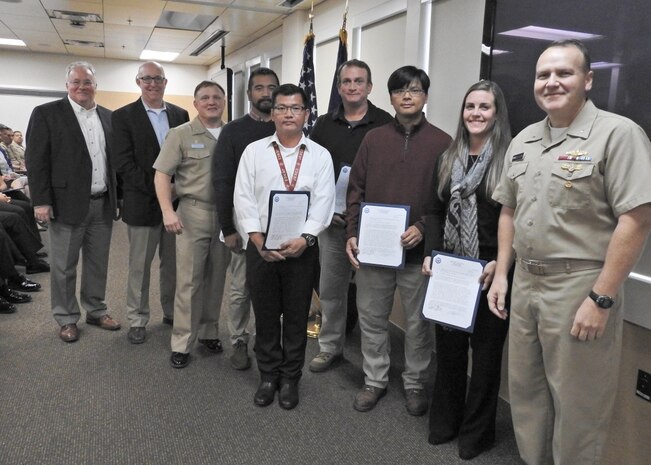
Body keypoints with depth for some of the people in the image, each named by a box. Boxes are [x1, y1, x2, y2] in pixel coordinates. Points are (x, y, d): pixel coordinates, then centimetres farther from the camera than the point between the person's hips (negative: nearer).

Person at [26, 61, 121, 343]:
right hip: (68, 204, -4)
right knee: (64, 266, 7)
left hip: (103, 204, 4)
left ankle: (96, 311, 28)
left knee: (98, 263, 13)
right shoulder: (46, 114, -4)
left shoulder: (108, 116, 11)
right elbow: (36, 160, -7)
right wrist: (41, 201, -13)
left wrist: (117, 196, 9)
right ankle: (66, 319, 21)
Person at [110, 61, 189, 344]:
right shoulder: (124, 116, -2)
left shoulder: (180, 114, 9)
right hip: (142, 203, -3)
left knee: (173, 263, 13)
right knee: (139, 265, 6)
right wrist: (156, 188, -17)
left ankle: (172, 312, 28)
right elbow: (122, 162, -10)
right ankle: (137, 320, 20)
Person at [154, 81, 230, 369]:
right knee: (189, 280, 1)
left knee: (216, 278, 12)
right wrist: (168, 211, -17)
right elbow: (162, 174, -5)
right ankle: (182, 343, 11)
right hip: (193, 213, -3)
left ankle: (208, 332, 27)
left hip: (226, 215, 3)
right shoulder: (181, 134, 0)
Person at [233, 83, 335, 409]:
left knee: (296, 317, 10)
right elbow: (243, 199, -2)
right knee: (265, 315, 11)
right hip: (260, 247, 1)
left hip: (302, 248, 0)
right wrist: (258, 240, -12)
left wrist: (304, 238, -18)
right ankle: (268, 376, 29)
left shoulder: (320, 156, 3)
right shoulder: (254, 151, 4)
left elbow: (323, 203, -4)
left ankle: (290, 378, 27)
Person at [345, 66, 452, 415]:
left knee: (418, 323, 10)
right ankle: (375, 380, 31)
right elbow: (356, 190, 7)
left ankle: (415, 384, 30)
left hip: (418, 251, -2)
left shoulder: (442, 143, 0)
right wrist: (352, 234, -3)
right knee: (372, 319, 13)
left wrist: (423, 227, -15)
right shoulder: (373, 139, 8)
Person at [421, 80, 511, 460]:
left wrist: (500, 263, -18)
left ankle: (477, 431, 29)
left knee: (486, 350, 10)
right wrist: (430, 254, -2)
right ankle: (445, 421, 34)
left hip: (490, 273, -4)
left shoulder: (511, 159, -7)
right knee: (448, 347, 15)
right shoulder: (448, 159, 9)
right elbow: (437, 213, 10)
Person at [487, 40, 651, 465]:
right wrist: (501, 274, 10)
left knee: (576, 403, 8)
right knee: (525, 391, 19)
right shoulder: (523, 141, 10)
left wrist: (600, 299, -18)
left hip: (580, 287, -6)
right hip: (525, 283, 7)